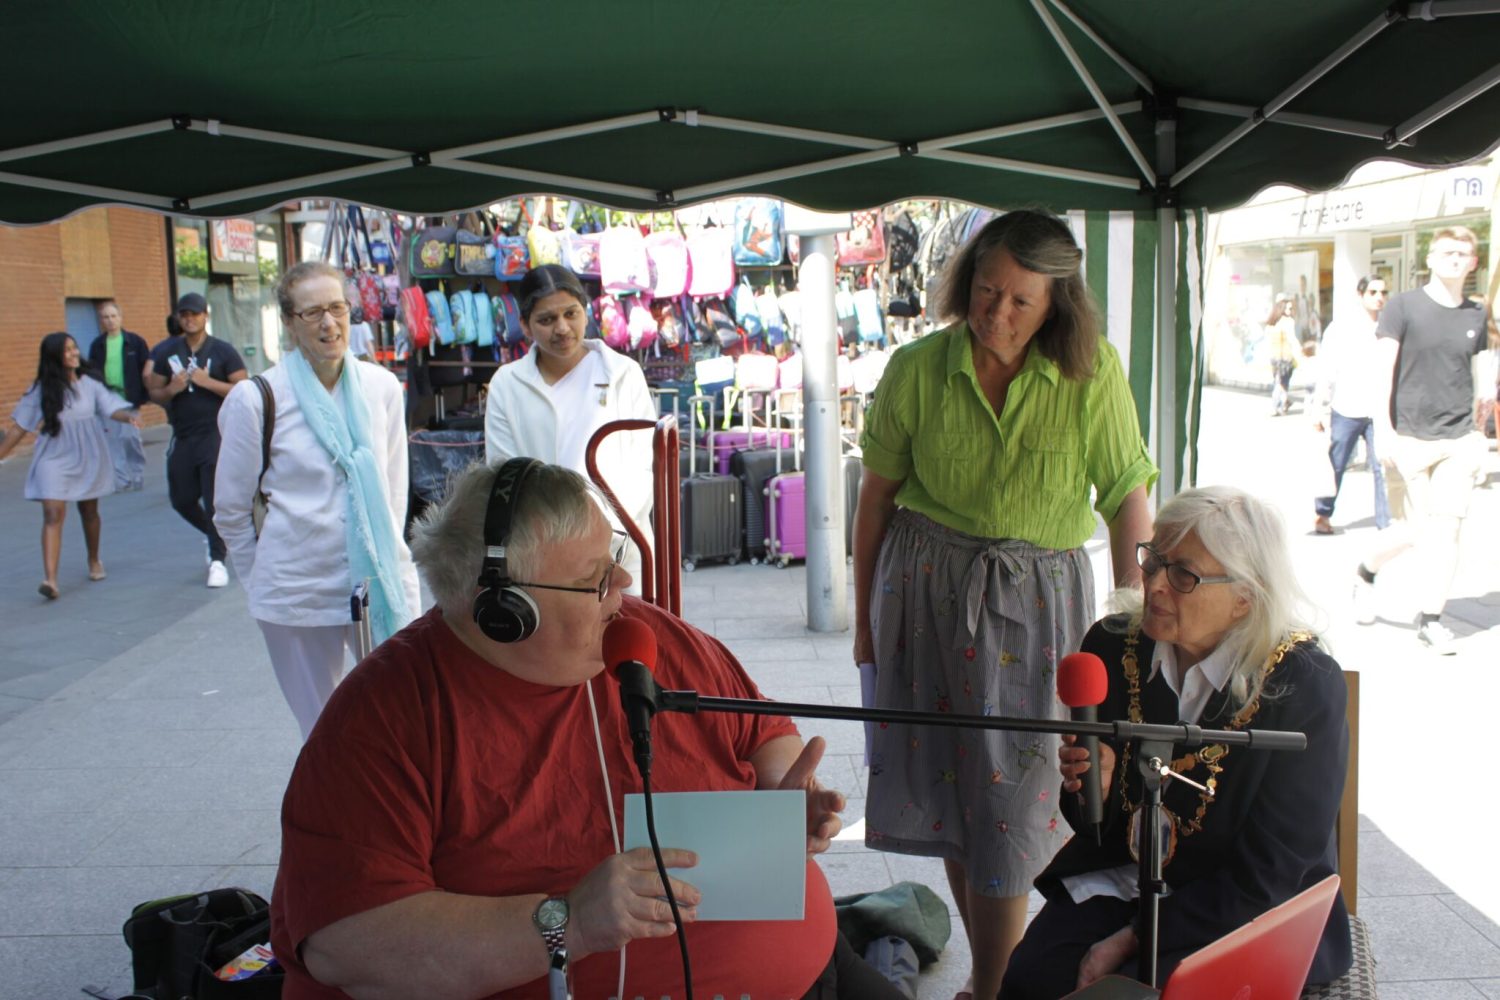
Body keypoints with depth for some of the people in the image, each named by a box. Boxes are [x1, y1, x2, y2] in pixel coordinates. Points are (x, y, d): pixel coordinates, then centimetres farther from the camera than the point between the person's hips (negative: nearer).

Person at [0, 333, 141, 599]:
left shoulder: (90, 385, -1)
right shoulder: (41, 391, -2)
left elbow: (111, 408, -13)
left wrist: (128, 416, -36)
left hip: (88, 460, 1)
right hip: (53, 461, -1)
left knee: (89, 512, 16)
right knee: (53, 514, -14)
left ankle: (94, 561, 41)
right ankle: (50, 579, -21)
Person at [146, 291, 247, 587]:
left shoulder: (223, 352, -1)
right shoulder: (166, 352, 9)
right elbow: (154, 394, 12)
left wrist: (207, 382, -17)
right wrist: (172, 389, -10)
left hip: (215, 433, -5)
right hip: (182, 437, 5)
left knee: (215, 499, -8)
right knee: (181, 500, 11)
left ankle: (218, 560, 2)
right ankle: (215, 536, 37)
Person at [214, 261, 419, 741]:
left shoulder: (382, 386, 3)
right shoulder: (257, 399, -5)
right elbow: (231, 511, 4)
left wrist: (386, 557, 12)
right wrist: (265, 580, 9)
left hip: (382, 585, 2)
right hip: (298, 593, -2)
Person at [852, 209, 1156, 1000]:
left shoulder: (1092, 374, -9)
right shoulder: (918, 368, -6)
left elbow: (1128, 498, -4)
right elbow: (877, 493, 3)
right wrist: (864, 616, 8)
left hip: (1038, 598, -2)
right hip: (927, 584, 2)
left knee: (1013, 786, 0)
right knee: (948, 781, 11)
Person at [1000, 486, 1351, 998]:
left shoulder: (1308, 686, -15)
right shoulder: (1112, 645, -4)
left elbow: (1267, 876, -13)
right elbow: (1096, 827, 7)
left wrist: (1135, 938, -18)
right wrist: (1094, 788, -18)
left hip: (1249, 916, -3)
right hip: (1119, 884, 4)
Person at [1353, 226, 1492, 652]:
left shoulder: (1477, 316, 10)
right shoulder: (1403, 307, -3)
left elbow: (1479, 375, 19)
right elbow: (1382, 369, -8)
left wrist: (1478, 432, 17)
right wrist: (1384, 426, -16)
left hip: (1459, 440, 3)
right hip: (1409, 439, -3)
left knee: (1446, 529, -2)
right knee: (1412, 529, -1)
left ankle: (1430, 620, 6)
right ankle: (1365, 572, 28)